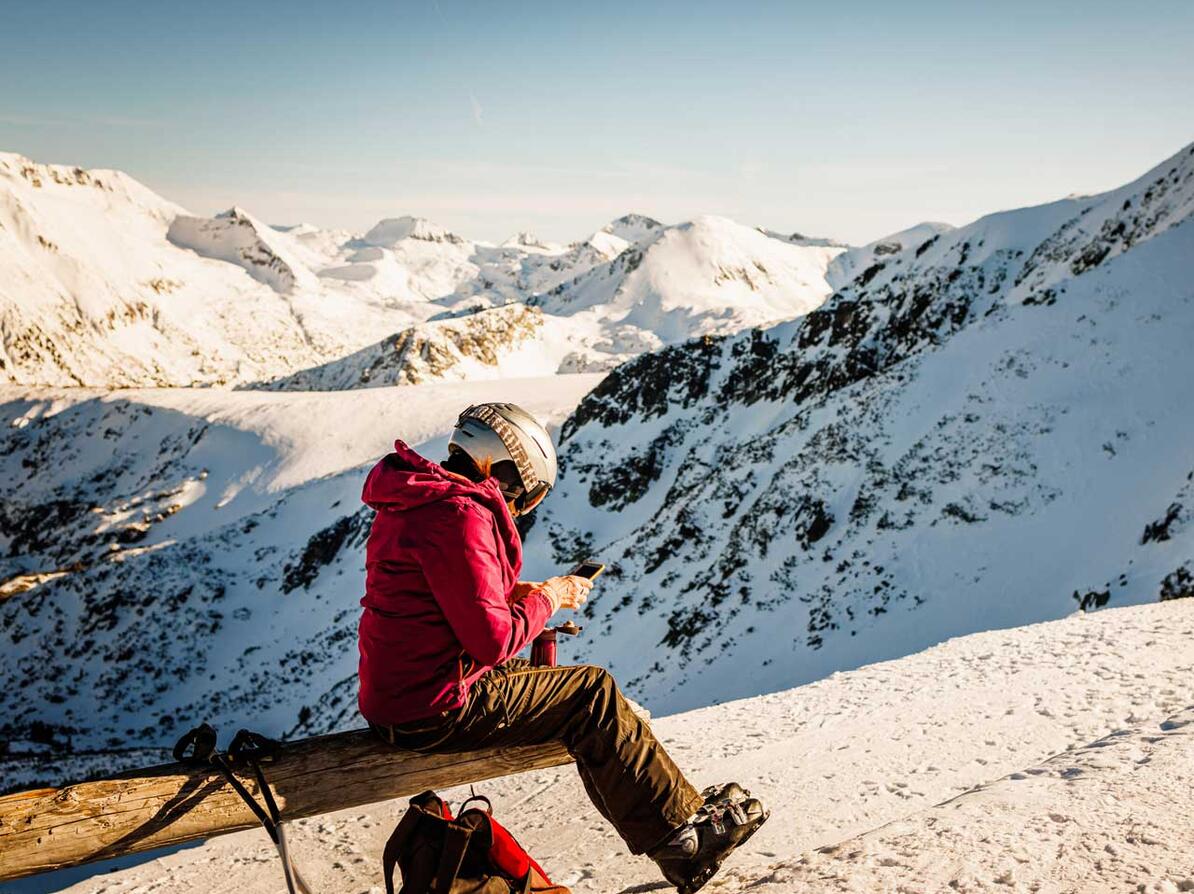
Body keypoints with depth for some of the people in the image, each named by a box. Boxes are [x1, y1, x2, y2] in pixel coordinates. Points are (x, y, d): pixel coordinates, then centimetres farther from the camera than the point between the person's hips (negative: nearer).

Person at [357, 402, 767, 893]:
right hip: (438, 711, -10)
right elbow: (492, 640, -22)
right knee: (594, 693, -2)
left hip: (395, 694, 10)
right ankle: (682, 825, 10)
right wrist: (545, 600, -5)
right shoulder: (462, 516, -21)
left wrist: (520, 593, 8)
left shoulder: (415, 503, 12)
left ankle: (667, 823, 18)